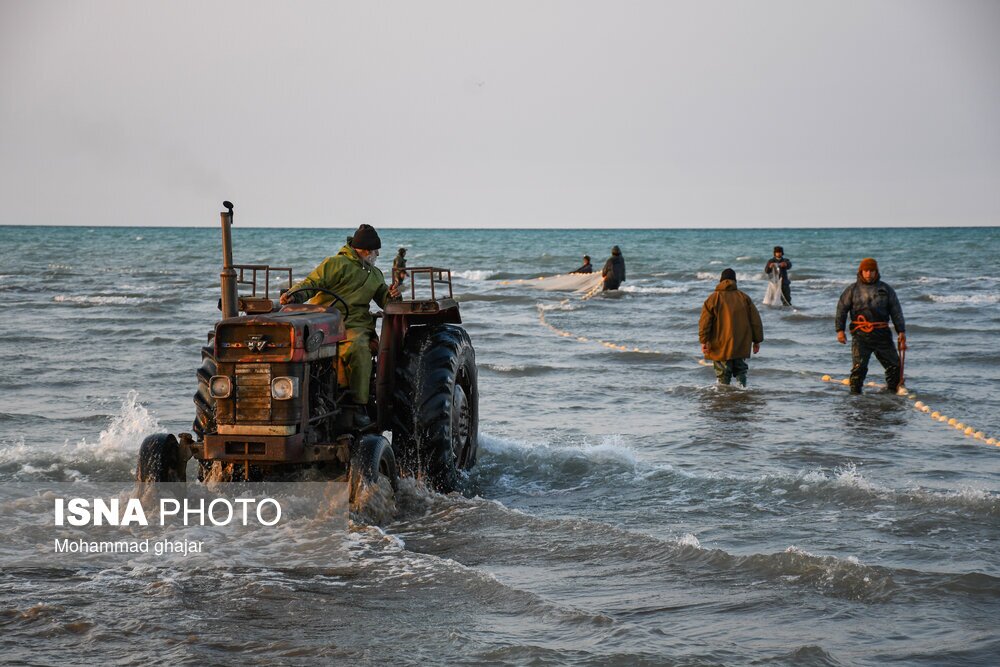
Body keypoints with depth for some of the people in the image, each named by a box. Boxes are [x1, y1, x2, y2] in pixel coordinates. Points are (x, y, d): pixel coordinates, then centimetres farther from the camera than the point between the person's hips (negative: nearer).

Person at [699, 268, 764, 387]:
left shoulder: (713, 298, -2)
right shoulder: (744, 298, 5)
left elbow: (704, 322, -7)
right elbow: (756, 321, 7)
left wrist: (704, 341, -4)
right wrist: (757, 341, 14)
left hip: (721, 347, -2)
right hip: (742, 345, 2)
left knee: (723, 375, 3)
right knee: (741, 372, 14)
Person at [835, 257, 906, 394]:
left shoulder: (886, 289, 11)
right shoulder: (853, 290, 7)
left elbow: (896, 311, 11)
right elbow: (841, 309, 8)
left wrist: (901, 331, 4)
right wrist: (840, 330, -1)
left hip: (882, 334, 2)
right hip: (861, 335, -2)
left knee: (894, 365, 4)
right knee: (859, 367, -10)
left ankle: (893, 392, 19)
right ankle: (855, 394, -2)